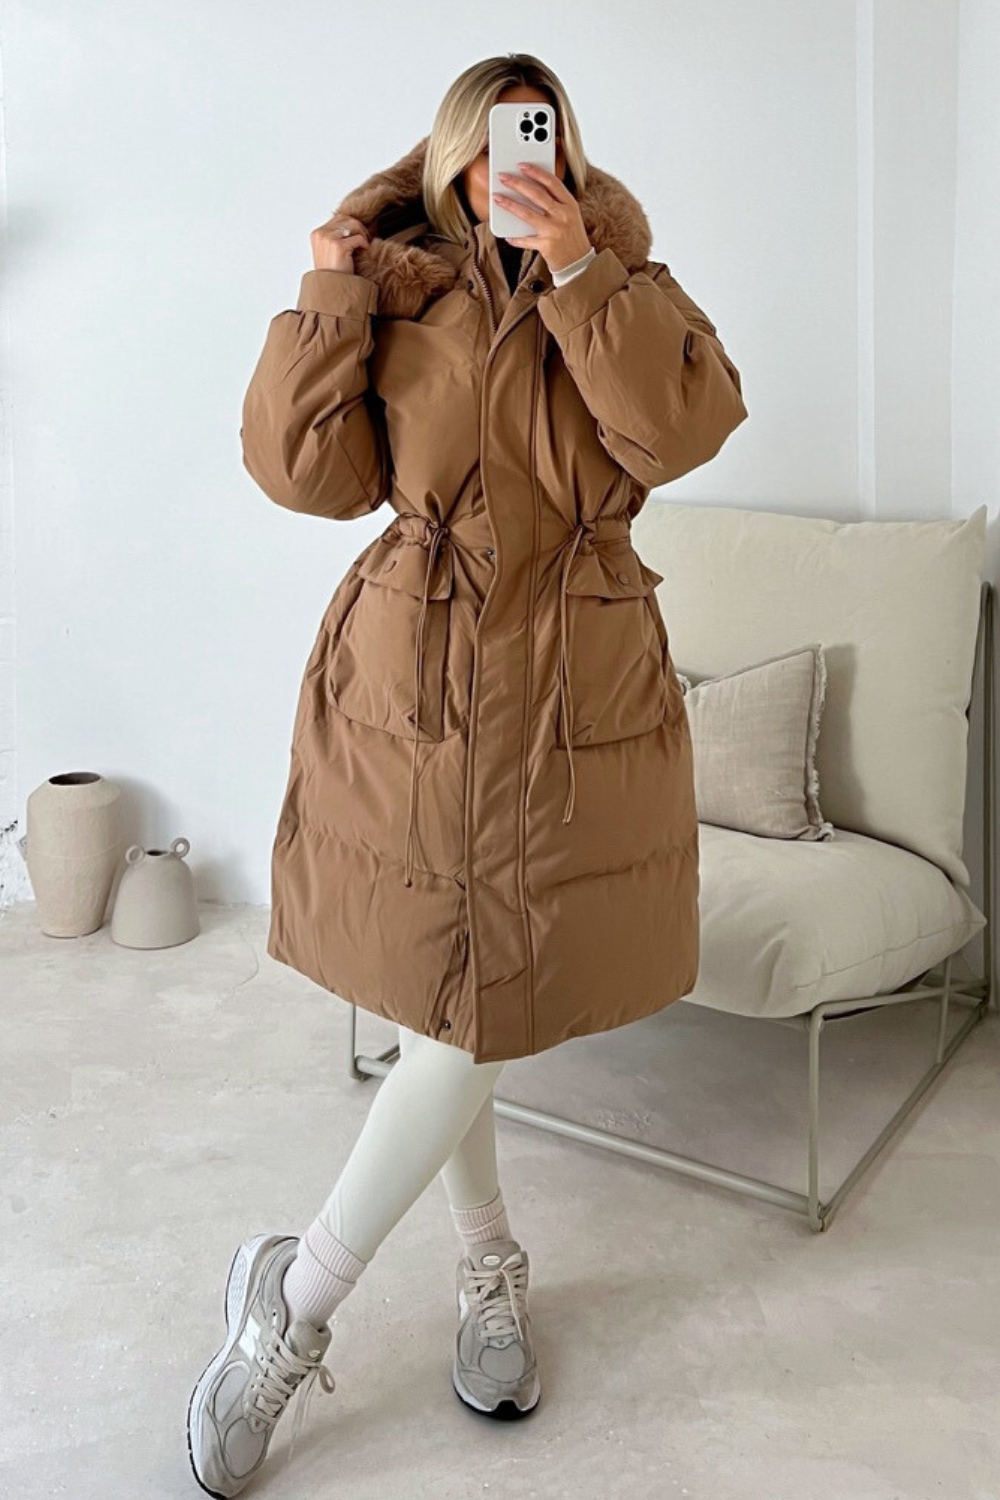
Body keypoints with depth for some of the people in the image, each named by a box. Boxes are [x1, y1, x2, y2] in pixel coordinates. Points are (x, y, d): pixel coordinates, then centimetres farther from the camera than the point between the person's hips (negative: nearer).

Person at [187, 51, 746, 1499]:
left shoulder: (625, 288, 9)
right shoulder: (392, 292, 6)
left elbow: (683, 426, -11)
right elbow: (309, 471, -4)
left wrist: (580, 271, -15)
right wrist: (325, 300, -9)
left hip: (577, 699, 1)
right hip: (413, 687, 0)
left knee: (486, 1010, 1)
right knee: (449, 1008, 8)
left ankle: (295, 1299, 20)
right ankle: (490, 1262, 31)